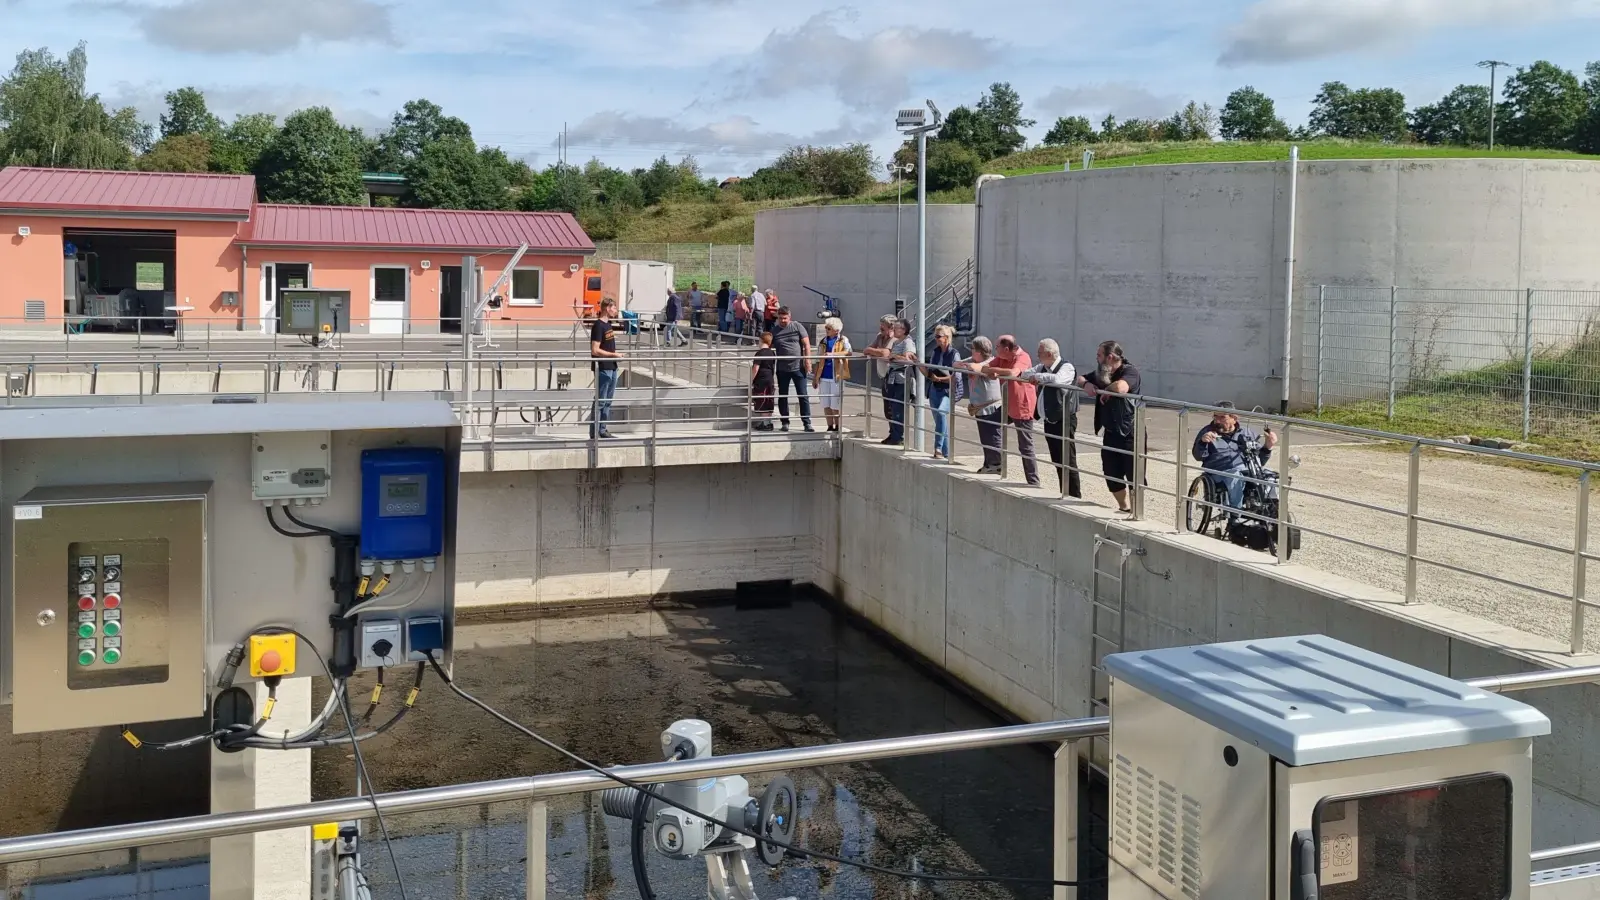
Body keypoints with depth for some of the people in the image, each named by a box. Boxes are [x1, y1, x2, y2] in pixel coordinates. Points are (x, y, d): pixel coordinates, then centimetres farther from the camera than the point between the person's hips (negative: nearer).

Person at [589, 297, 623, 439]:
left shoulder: (609, 325, 13)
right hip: (602, 368, -9)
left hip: (612, 367, 9)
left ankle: (603, 430, 20)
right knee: (600, 401, -5)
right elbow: (595, 350, -20)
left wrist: (616, 354, 9)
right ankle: (594, 432, 0)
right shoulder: (598, 326, -15)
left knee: (608, 401, 13)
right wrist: (614, 354, -16)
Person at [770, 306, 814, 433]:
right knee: (783, 396, 8)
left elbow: (806, 344, -2)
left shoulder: (797, 326, 0)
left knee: (803, 396, -2)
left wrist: (807, 359, -10)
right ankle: (785, 422, 19)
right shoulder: (774, 331, 5)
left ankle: (807, 422, 2)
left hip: (798, 367, -2)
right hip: (782, 369, 2)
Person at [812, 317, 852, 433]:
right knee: (826, 404, 6)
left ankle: (837, 427, 10)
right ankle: (830, 427, 15)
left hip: (836, 376, -5)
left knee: (836, 405, -2)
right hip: (824, 376, 5)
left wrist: (832, 354, -33)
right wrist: (815, 377, 13)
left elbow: (848, 352, -20)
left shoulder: (843, 340, 0)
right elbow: (819, 361, 17)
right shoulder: (823, 341, 14)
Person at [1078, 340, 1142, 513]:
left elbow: (1120, 388, -34)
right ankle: (1124, 508, 32)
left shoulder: (1129, 371, -14)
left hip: (1130, 435, -8)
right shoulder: (1101, 373, 10)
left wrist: (1105, 391, -13)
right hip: (1110, 434, 8)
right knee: (1111, 475, 13)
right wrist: (1086, 384, -5)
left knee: (1134, 477, -2)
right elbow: (1080, 379, 19)